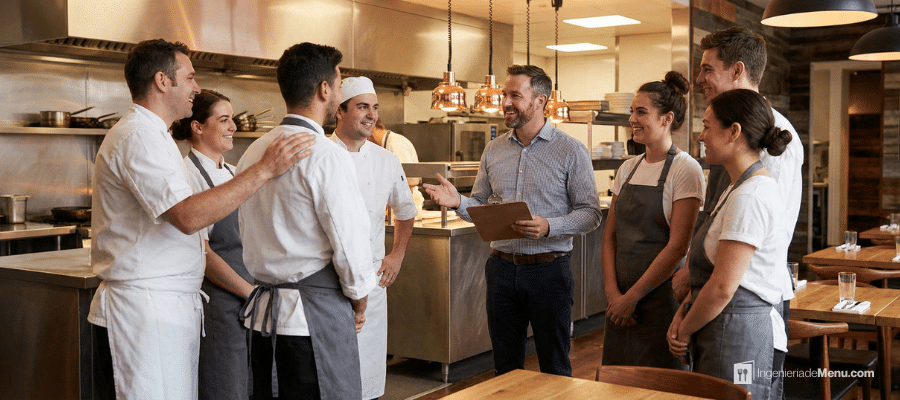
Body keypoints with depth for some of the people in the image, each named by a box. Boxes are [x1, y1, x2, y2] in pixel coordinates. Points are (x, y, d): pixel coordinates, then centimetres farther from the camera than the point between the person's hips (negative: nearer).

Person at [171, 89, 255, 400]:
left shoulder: (232, 173, 14)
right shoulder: (187, 174, -11)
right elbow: (200, 253, -16)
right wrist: (251, 292, -13)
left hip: (249, 299, 8)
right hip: (217, 301, -8)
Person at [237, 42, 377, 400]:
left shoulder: (253, 152, 9)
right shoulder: (325, 156, -16)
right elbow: (349, 242, -15)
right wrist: (359, 304, 1)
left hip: (264, 313, 8)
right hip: (315, 316, -8)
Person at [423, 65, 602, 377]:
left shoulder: (571, 151, -5)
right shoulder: (494, 150, 9)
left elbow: (590, 214, -7)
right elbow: (481, 205, 14)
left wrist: (549, 227, -23)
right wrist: (457, 202, -8)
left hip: (548, 269, -4)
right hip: (502, 267, 4)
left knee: (554, 368, 7)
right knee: (505, 366, 14)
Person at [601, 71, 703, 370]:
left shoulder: (685, 169, -10)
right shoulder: (628, 169, 10)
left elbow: (677, 246, -16)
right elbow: (609, 236, 9)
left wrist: (633, 296, -13)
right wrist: (613, 292, -3)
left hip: (662, 297, -6)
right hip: (622, 299, 6)